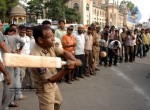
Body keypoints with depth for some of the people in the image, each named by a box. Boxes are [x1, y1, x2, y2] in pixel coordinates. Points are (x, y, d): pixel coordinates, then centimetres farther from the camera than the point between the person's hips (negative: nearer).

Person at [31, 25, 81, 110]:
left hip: (53, 84, 9)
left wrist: (74, 60, -21)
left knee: (58, 102, 30)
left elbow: (64, 52, -1)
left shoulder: (50, 46, -13)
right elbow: (51, 79, -32)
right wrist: (66, 69, -44)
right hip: (45, 88, -9)